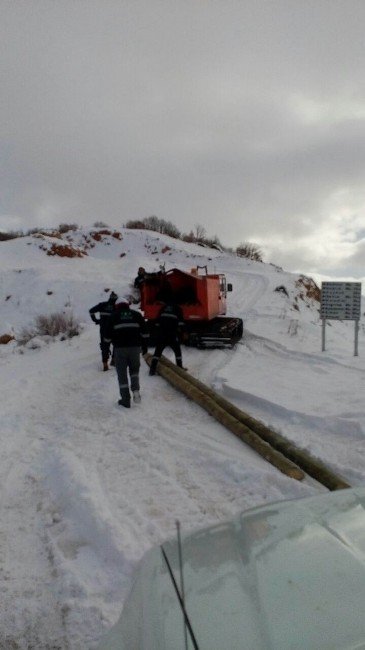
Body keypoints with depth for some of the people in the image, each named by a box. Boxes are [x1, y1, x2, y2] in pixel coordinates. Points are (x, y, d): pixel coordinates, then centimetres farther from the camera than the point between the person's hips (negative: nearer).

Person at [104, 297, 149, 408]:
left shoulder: (114, 316, 5)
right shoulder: (136, 314, 10)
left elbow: (108, 333, 3)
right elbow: (144, 332, 7)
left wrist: (107, 345, 16)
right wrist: (144, 345, 13)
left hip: (120, 348, -2)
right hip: (135, 347, 2)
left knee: (122, 373, 5)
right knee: (134, 369, 20)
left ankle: (125, 399, 5)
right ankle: (135, 390, -1)